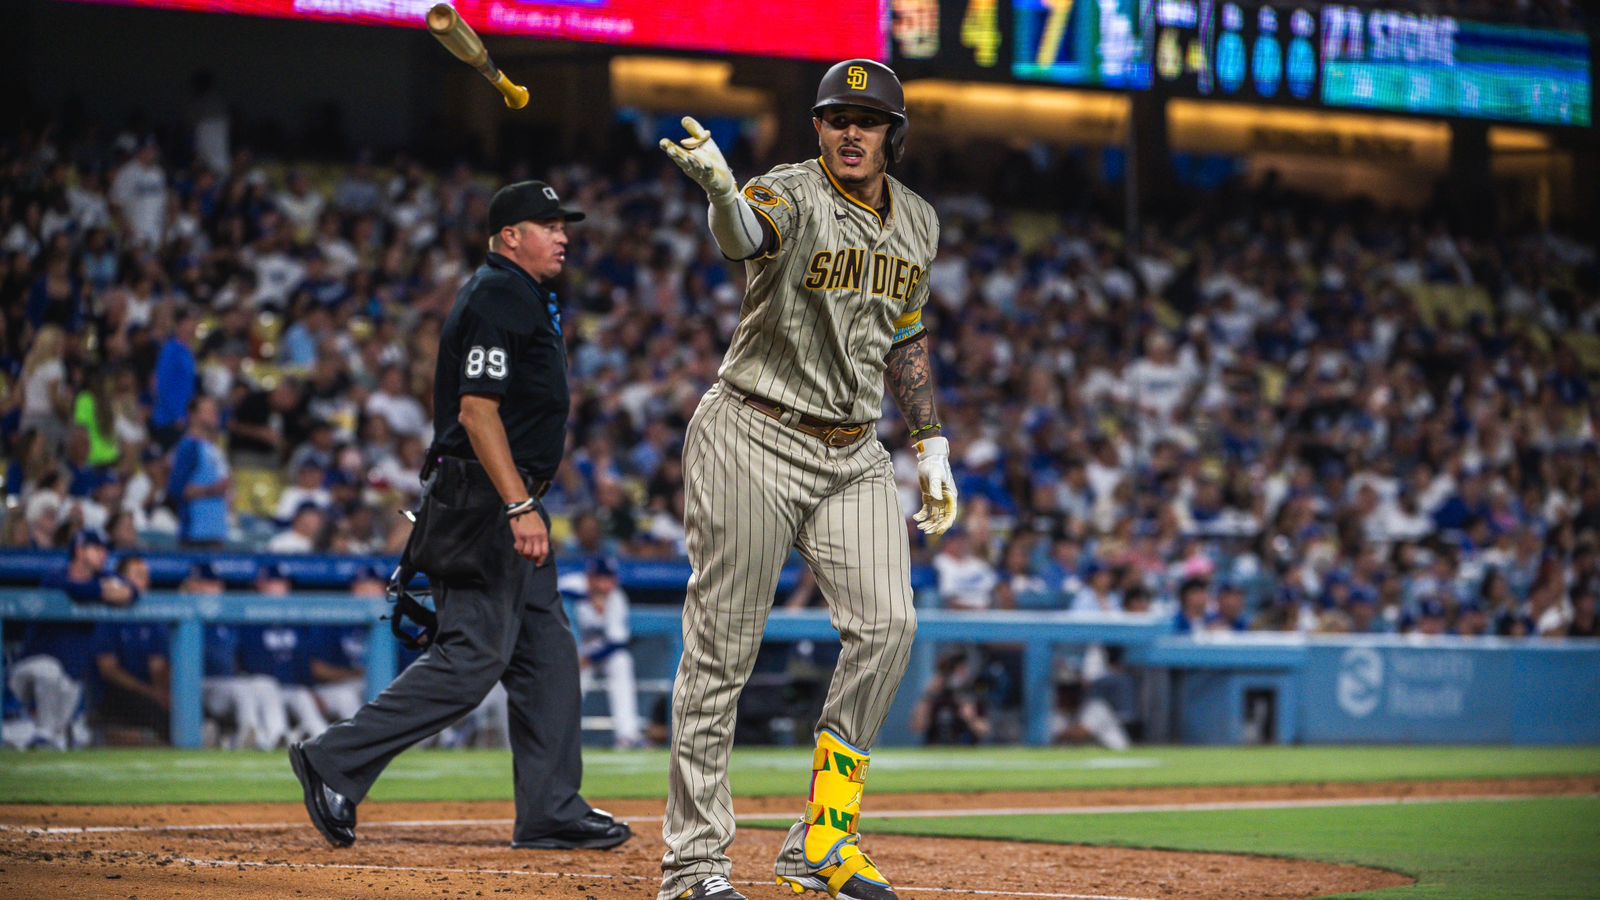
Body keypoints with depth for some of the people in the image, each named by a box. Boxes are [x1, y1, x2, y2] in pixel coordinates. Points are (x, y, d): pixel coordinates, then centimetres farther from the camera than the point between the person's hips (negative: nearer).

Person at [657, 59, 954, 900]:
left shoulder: (917, 222, 9)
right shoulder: (791, 195, -13)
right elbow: (747, 236, -38)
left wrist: (931, 446, 16)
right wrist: (723, 192, -61)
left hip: (853, 454, 6)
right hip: (752, 442, -6)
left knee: (887, 624, -9)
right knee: (722, 647, -3)